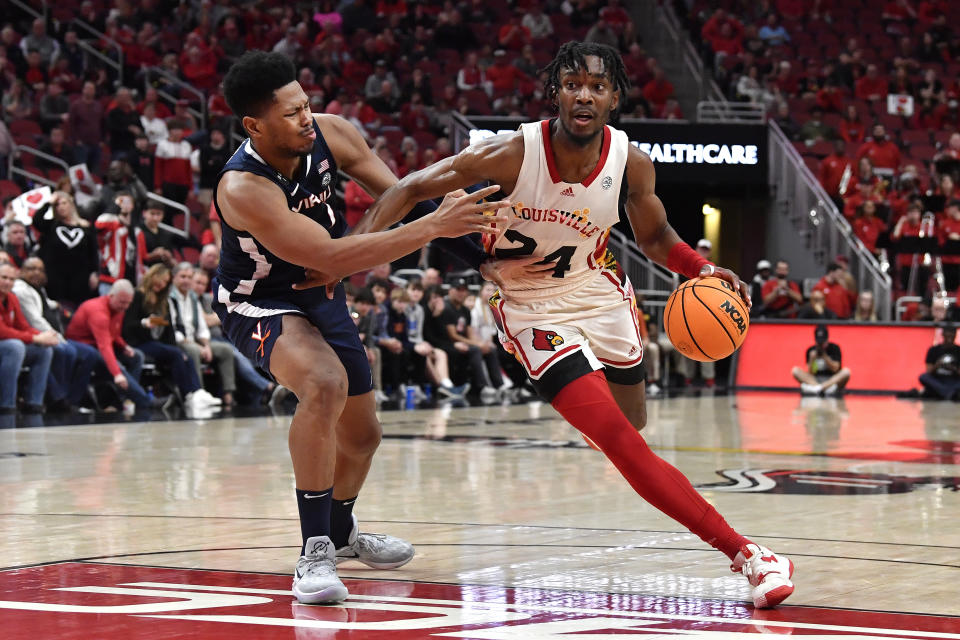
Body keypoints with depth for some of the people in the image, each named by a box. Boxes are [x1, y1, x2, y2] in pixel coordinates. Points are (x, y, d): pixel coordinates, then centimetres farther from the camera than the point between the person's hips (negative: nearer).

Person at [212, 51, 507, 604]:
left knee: (362, 434, 17)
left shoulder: (330, 134, -17)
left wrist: (456, 211, -28)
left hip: (320, 293, 7)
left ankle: (341, 531, 48)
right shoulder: (242, 189, -36)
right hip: (259, 302, -7)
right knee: (325, 384, -36)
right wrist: (433, 227, -46)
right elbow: (330, 256, -42)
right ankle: (315, 552, -28)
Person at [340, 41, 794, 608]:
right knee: (621, 442, -19)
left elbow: (655, 237, 6)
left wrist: (701, 269, -14)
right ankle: (746, 554, -20)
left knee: (633, 421, 21)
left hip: (600, 294, 4)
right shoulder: (512, 154, -24)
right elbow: (413, 188, -15)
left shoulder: (632, 163, -14)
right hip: (537, 309, -4)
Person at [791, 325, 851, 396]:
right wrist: (812, 359, -20)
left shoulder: (834, 348, -1)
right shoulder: (811, 350, 2)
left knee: (846, 372, -32)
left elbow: (835, 369, -10)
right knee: (795, 370, -20)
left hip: (832, 380, -1)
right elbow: (810, 373, -4)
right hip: (815, 380, 1)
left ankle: (817, 388, -42)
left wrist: (824, 356, -18)